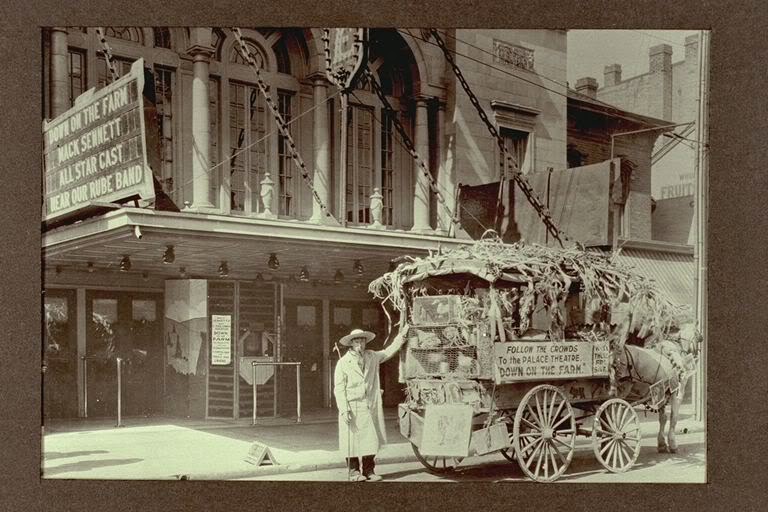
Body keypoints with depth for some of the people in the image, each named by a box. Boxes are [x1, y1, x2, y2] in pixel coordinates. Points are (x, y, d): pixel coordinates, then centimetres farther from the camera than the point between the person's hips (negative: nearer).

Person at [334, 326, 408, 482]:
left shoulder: (372, 357, 11)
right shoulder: (343, 362, -3)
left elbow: (389, 351, 25)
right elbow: (339, 388, -5)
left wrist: (402, 335, 18)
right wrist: (344, 410, -13)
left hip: (370, 407, 4)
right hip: (352, 408, -4)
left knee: (370, 439, 3)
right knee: (353, 441, 1)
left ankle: (368, 471, 13)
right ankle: (354, 471, 15)